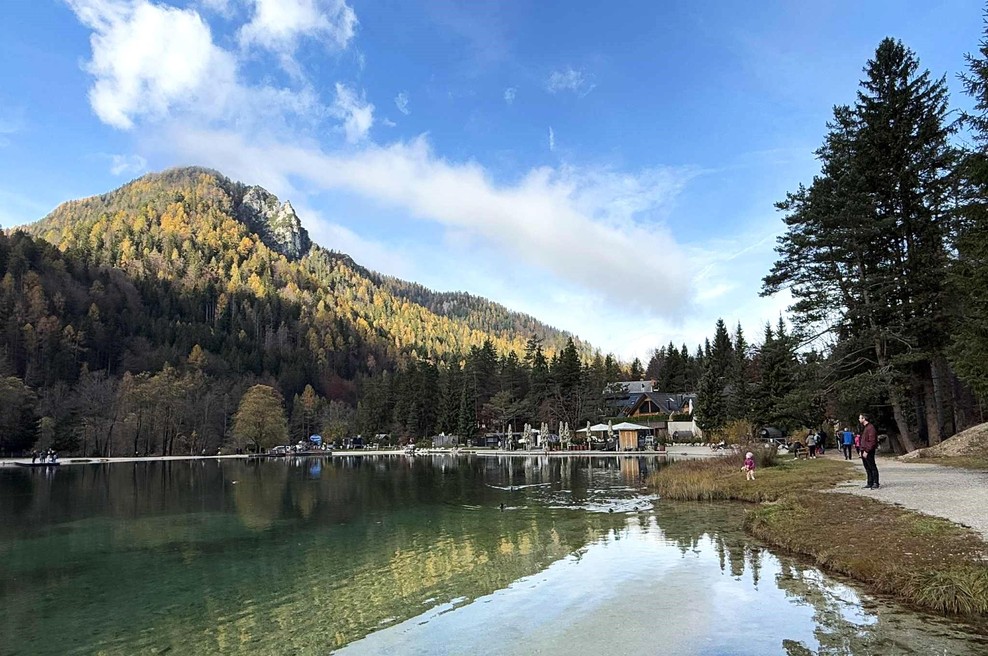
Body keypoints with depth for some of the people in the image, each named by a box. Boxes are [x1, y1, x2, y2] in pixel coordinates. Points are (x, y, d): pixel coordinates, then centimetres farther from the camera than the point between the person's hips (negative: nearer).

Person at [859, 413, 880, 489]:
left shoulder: (870, 427, -14)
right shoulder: (865, 428, 17)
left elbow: (872, 441, -20)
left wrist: (866, 451, -21)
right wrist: (862, 451, 15)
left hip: (868, 452, -10)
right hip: (864, 451, 10)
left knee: (872, 468, -4)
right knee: (868, 468, 12)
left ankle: (876, 484, 1)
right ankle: (870, 484, 16)